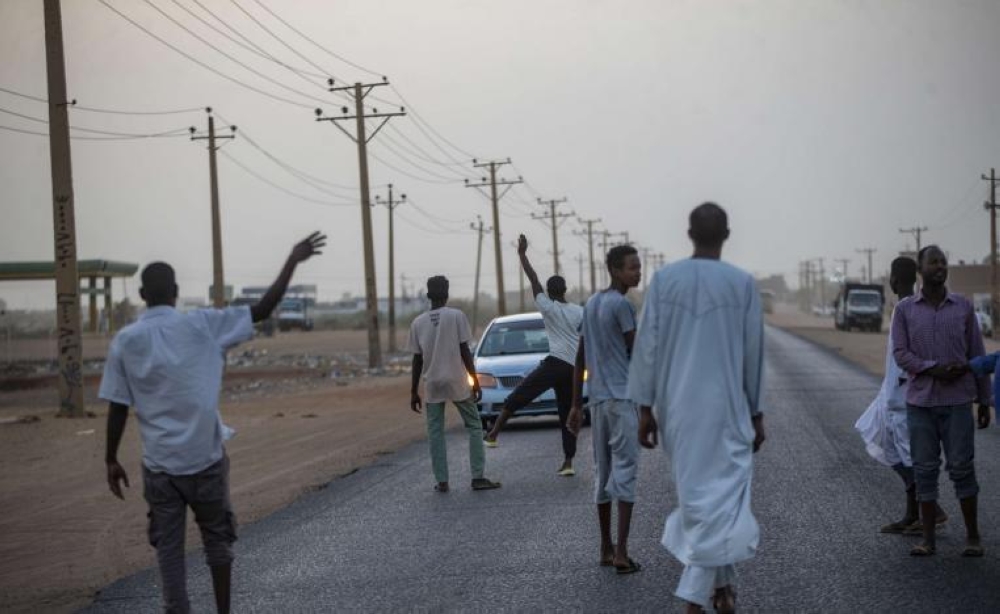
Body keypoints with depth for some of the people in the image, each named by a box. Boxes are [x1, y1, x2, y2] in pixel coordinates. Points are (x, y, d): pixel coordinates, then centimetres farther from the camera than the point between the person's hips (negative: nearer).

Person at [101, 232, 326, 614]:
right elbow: (263, 310, -6)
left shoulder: (124, 341, -3)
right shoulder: (201, 325, -6)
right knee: (216, 538, 16)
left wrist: (112, 460, 7)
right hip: (205, 457, 0)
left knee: (168, 548, 7)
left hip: (159, 463, 0)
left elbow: (117, 408, -2)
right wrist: (293, 261, 1)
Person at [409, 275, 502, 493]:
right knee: (474, 426, 7)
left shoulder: (417, 323, 3)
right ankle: (478, 478, 2)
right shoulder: (457, 316, -4)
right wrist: (475, 381, -1)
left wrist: (414, 391, 9)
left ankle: (442, 481, 2)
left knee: (435, 432, 7)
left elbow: (417, 359, 4)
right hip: (456, 381, -2)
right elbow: (465, 351, -6)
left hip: (432, 384, 2)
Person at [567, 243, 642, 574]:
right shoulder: (621, 305, -11)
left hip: (597, 400, 8)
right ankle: (621, 552, -11)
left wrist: (576, 405, 15)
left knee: (602, 473, 11)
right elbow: (637, 354, -8)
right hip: (623, 398, -8)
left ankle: (606, 548, 17)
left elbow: (580, 359, 14)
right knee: (624, 472, -7)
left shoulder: (591, 304, 14)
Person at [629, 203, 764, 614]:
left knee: (697, 493, 18)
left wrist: (645, 408, 3)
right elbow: (753, 354, -1)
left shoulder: (663, 279, -2)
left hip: (677, 410, 3)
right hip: (725, 410, -3)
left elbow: (647, 346, -3)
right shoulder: (743, 283, -5)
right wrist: (756, 414, 7)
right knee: (720, 497, 0)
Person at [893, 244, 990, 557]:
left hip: (957, 402, 0)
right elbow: (901, 354, -3)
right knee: (924, 470, 2)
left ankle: (973, 536, 7)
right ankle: (928, 539, 8)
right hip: (920, 401, 0)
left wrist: (984, 400, 7)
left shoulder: (964, 307, 5)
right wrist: (935, 370, -18)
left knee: (961, 467, -3)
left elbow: (977, 355, 8)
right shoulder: (904, 310, 4)